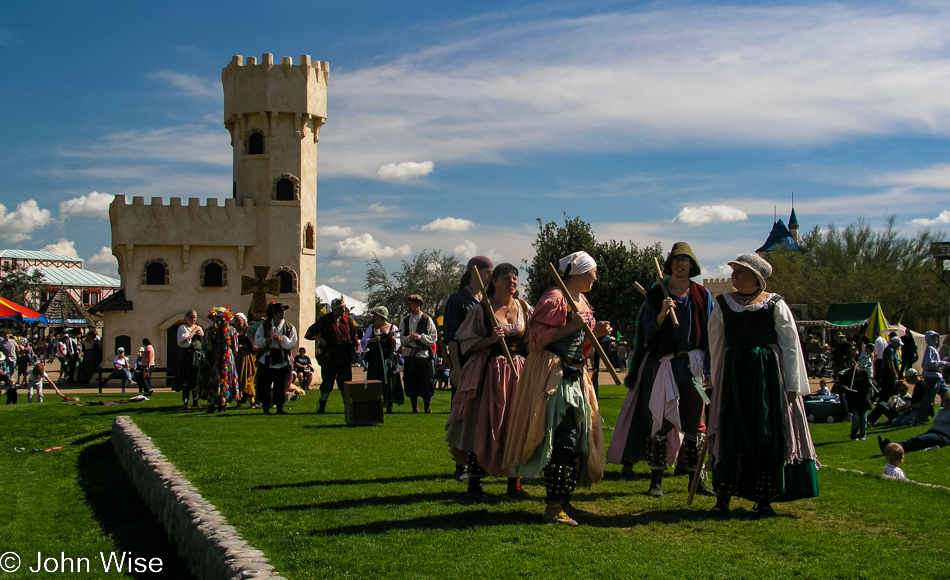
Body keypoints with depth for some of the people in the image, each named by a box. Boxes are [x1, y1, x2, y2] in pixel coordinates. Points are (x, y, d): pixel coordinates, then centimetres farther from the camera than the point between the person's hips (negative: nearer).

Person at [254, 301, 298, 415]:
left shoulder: (289, 327, 3)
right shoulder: (264, 326, 5)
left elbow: (293, 344, -3)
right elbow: (256, 341, 6)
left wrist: (282, 339, -18)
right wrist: (266, 341, -14)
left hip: (282, 361, 0)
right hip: (267, 361, 1)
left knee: (281, 386, 0)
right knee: (264, 385, 0)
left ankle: (280, 407, 11)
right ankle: (266, 407, 11)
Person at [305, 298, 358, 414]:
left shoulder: (348, 320, 8)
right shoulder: (324, 320, 0)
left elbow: (353, 336, 17)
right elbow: (310, 332, 3)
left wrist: (355, 348, 5)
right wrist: (318, 338, -15)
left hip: (345, 356, 2)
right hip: (329, 356, -2)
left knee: (346, 383, 4)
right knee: (327, 382, 2)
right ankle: (322, 407, 13)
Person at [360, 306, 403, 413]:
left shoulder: (393, 327, 5)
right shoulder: (371, 328, 12)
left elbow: (397, 345, 1)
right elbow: (363, 342, 4)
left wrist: (392, 337, -17)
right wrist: (373, 340, -12)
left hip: (388, 359, -2)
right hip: (374, 359, 2)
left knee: (389, 382, -1)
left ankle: (389, 407, 8)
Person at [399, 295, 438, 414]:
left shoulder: (427, 319, -1)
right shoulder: (405, 321, 12)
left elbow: (434, 337, -4)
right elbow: (400, 338, 9)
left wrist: (420, 337, -15)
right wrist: (409, 338, -11)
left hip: (424, 355, -4)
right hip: (409, 355, 4)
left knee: (426, 383, -1)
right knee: (410, 384, 6)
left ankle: (427, 408, 10)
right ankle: (414, 409, 16)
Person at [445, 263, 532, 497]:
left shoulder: (525, 309, 9)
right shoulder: (482, 310, -2)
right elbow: (467, 343, -4)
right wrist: (491, 339, -16)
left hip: (518, 372, 4)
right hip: (488, 372, -3)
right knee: (482, 425, -2)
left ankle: (514, 482, 12)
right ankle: (474, 481, 10)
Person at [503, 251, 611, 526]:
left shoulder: (582, 302, 18)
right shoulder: (555, 298, -11)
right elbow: (538, 337, -17)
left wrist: (594, 332, 7)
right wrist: (571, 327, -23)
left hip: (575, 377, 10)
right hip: (553, 377, -10)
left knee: (577, 440, 11)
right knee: (562, 441, -12)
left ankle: (564, 501, 22)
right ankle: (553, 507, -7)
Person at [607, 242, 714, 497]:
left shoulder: (702, 294, 7)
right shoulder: (656, 293, 3)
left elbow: (709, 334, 7)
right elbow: (648, 333, 0)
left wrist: (709, 370, 0)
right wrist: (661, 315, -18)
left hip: (693, 363, 1)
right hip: (663, 364, -1)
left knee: (695, 422, 4)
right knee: (661, 421, -2)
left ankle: (695, 478, 15)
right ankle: (656, 479, 6)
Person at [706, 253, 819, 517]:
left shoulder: (775, 304, 0)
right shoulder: (723, 304, 9)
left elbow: (790, 346, -1)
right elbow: (715, 345, 15)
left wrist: (792, 385, -6)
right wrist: (719, 379, 13)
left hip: (769, 374, -2)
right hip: (734, 374, 2)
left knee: (769, 436, 1)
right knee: (731, 435, 0)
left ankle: (764, 499, 10)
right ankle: (722, 498, 5)